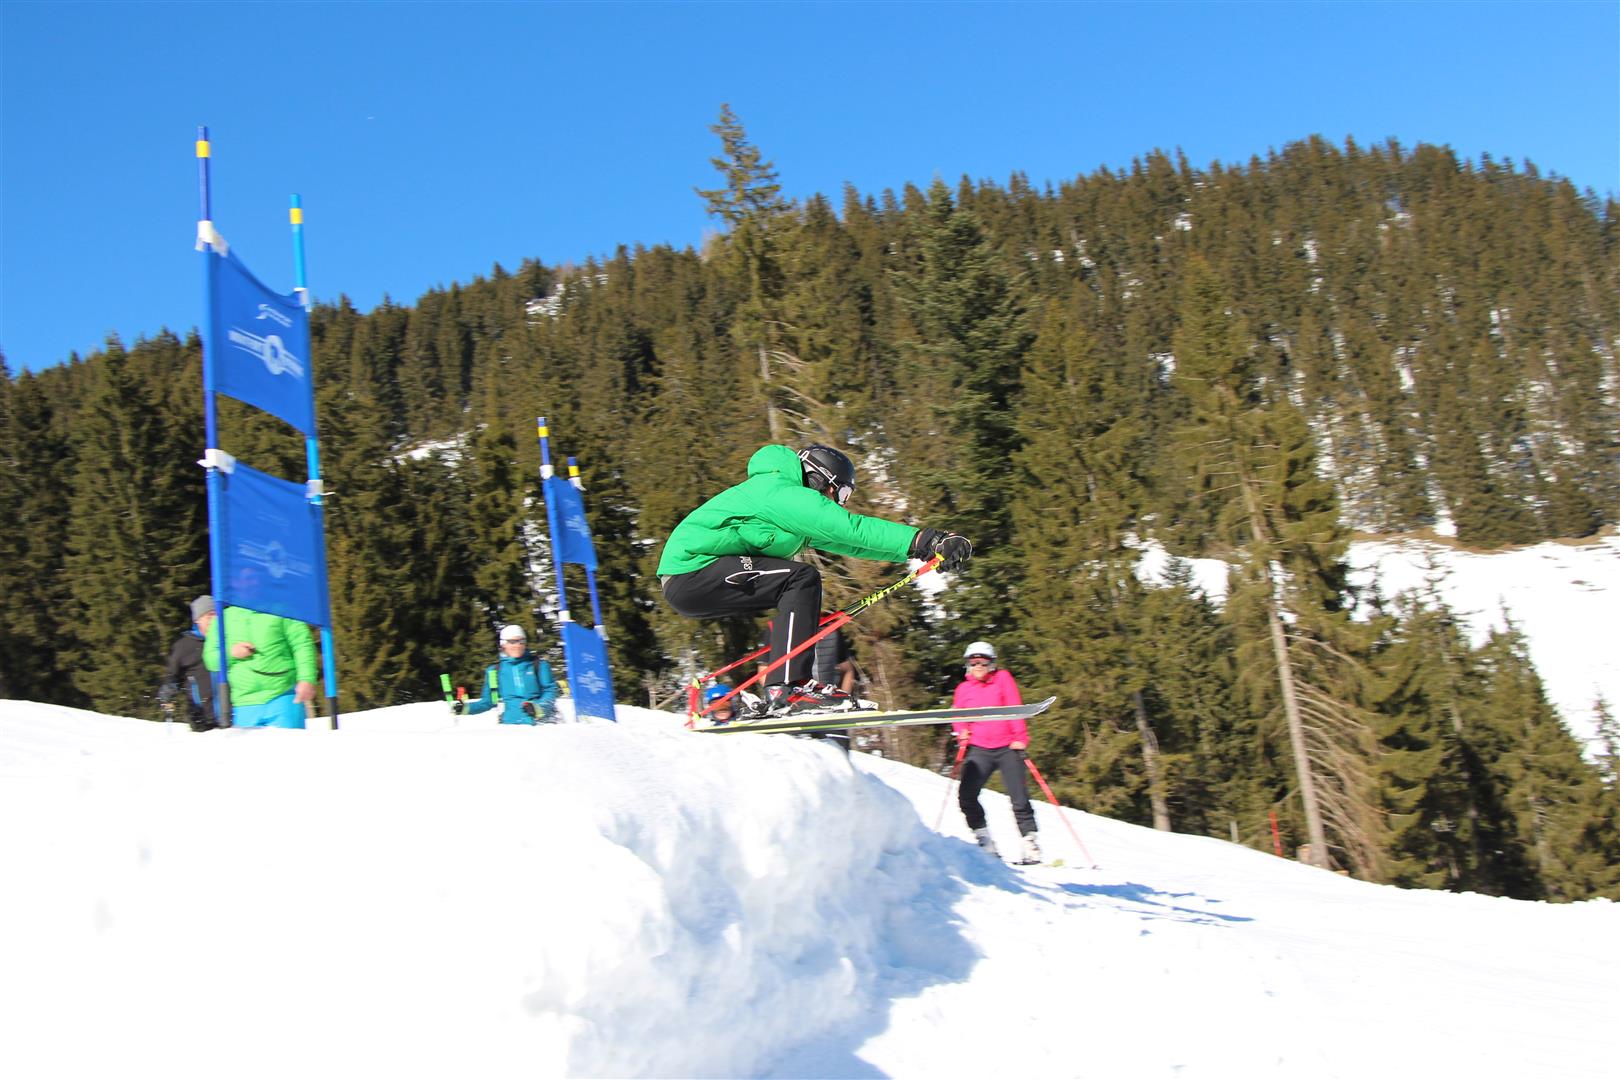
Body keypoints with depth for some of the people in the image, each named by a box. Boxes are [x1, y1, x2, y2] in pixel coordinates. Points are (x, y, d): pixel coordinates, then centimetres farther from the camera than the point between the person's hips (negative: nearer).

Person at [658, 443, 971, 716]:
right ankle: (786, 688, -22)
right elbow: (851, 528, -22)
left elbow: (846, 543, 19)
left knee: (794, 598, 16)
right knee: (802, 579, -18)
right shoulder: (781, 491, -12)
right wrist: (922, 540, -26)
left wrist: (923, 548, 12)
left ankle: (778, 689, 11)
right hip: (691, 570, -11)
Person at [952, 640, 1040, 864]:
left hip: (1007, 747, -2)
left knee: (1019, 798, -5)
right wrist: (961, 733, 0)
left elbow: (1015, 708, -2)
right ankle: (985, 842, 4)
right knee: (966, 796, -10)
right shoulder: (963, 688, 11)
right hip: (979, 750, 2)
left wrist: (1020, 737, -11)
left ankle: (1030, 843, 6)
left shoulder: (1002, 678, 4)